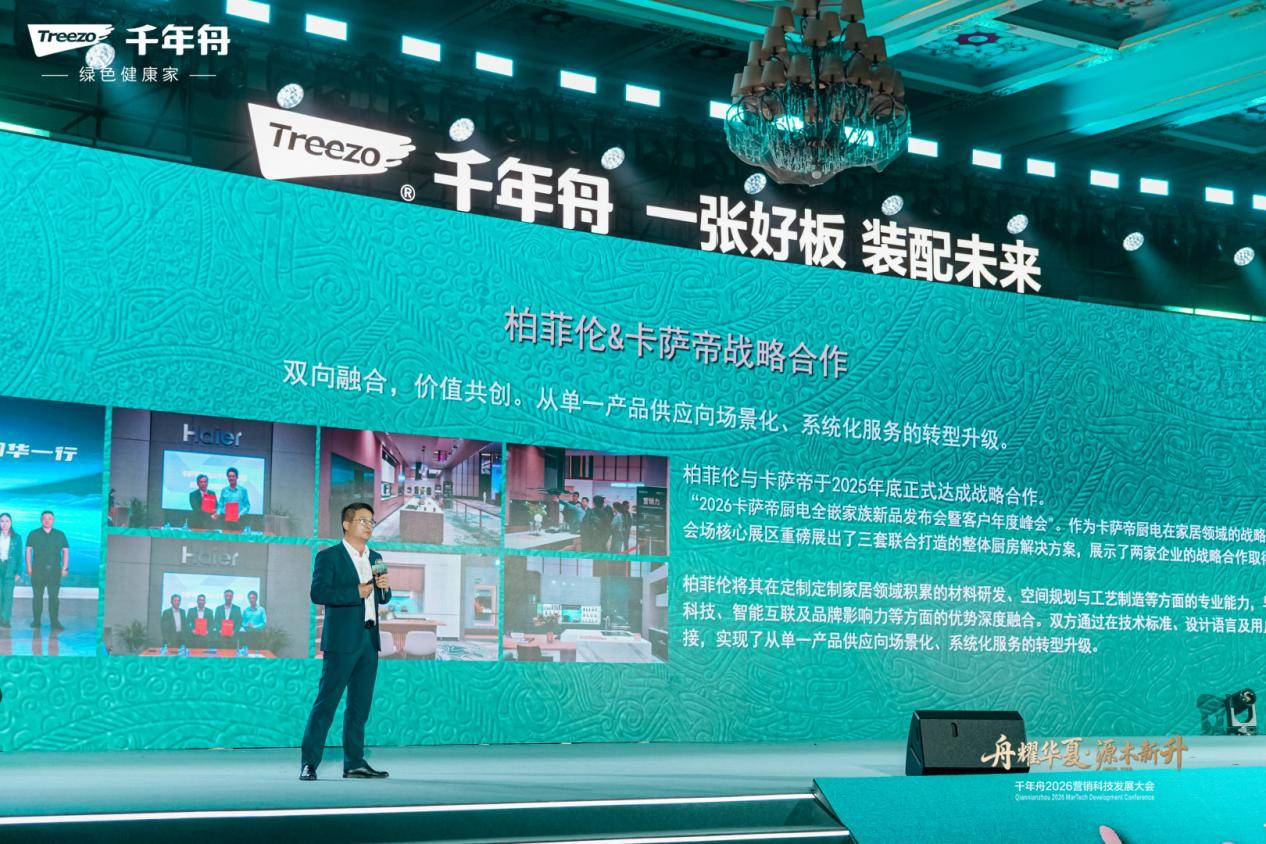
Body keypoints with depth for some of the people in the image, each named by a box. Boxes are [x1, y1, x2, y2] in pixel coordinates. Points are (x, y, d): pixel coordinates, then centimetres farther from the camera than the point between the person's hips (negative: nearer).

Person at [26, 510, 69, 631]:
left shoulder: (60, 535, 10)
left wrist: (65, 567, 2)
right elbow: (28, 551, 7)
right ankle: (36, 620, 10)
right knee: (37, 596, 3)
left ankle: (54, 622, -2)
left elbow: (66, 551, 11)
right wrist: (29, 567, -2)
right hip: (38, 570, 0)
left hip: (54, 571, 0)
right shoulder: (33, 534, 8)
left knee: (54, 597, -3)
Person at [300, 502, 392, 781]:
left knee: (361, 704, 8)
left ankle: (354, 763, 13)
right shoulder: (328, 556, -3)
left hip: (369, 640, 7)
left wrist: (384, 588, 0)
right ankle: (309, 763, -4)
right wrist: (356, 592, -18)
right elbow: (318, 593, -15)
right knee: (326, 701, -7)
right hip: (342, 640, -7)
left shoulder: (375, 558, 18)